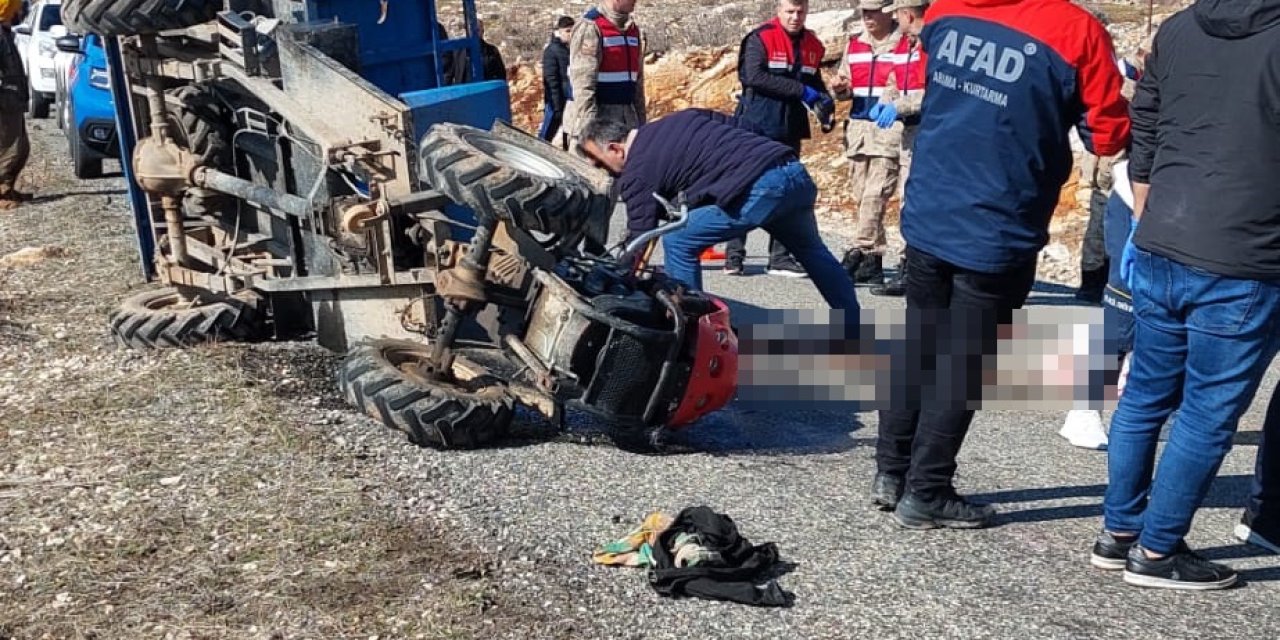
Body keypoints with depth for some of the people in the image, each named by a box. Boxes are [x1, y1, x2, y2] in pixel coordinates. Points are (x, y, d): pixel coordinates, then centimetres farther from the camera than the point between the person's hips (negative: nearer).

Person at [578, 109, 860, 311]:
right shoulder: (682, 117, 24)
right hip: (795, 170, 9)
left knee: (678, 243, 2)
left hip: (759, 189, -9)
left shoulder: (636, 173, 2)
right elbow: (746, 128, 24)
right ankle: (855, 331, 40)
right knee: (811, 249, 30)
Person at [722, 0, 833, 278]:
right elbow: (753, 75, -20)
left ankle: (780, 257, 13)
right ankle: (734, 254, 5)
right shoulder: (760, 38, -7)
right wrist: (799, 90, -21)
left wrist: (825, 102, 1)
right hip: (756, 129, -6)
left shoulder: (813, 45, 12)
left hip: (790, 131, 6)